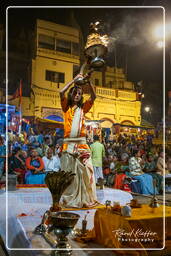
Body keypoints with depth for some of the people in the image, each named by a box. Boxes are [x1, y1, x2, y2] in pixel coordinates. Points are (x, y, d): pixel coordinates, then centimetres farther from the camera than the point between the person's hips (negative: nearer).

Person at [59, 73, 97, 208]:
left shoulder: (83, 108, 14)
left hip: (81, 143, 2)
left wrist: (88, 81, -5)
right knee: (69, 171, 2)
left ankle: (86, 199, 6)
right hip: (69, 143, -1)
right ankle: (69, 199, 11)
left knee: (85, 170, -3)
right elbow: (61, 92, -6)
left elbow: (93, 96, 3)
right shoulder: (66, 107, 9)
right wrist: (74, 80, -3)